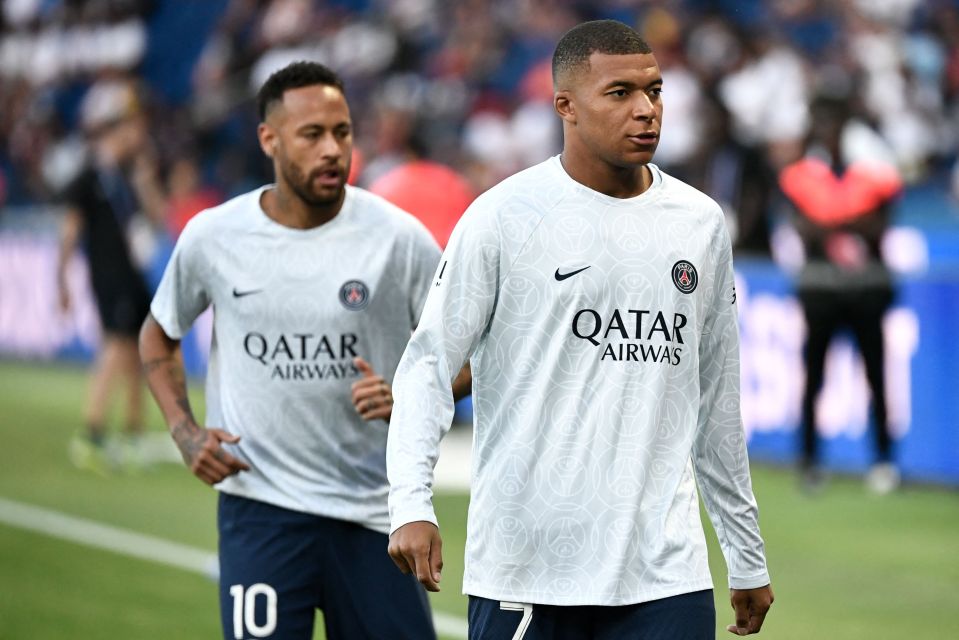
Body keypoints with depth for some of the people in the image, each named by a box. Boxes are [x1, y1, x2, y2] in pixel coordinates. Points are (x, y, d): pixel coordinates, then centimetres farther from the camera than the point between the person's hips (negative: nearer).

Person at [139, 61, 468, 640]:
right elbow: (159, 335, 17)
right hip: (258, 503, 0)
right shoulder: (213, 236, -1)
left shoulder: (399, 238, -5)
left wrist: (406, 401, -16)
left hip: (375, 512, 0)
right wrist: (184, 431, 3)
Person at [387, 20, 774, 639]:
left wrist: (749, 558, 20)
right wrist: (411, 504, -19)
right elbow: (428, 365, -4)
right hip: (524, 568, -3)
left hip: (665, 572, 3)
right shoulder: (502, 217, -4)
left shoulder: (701, 222, 11)